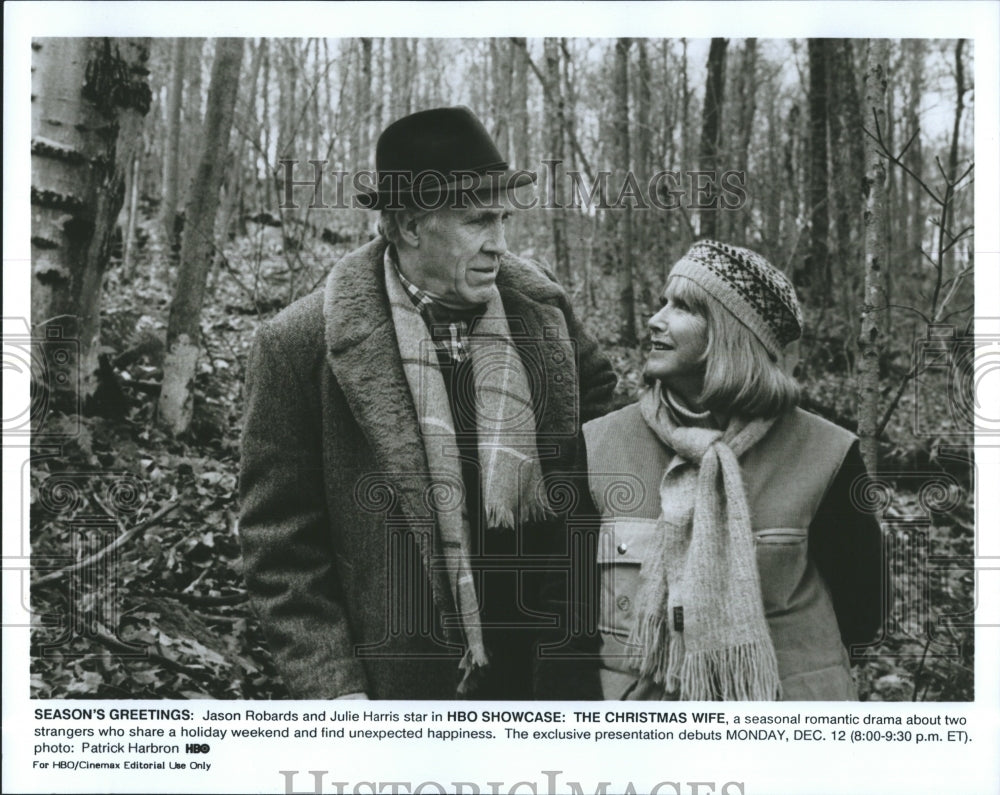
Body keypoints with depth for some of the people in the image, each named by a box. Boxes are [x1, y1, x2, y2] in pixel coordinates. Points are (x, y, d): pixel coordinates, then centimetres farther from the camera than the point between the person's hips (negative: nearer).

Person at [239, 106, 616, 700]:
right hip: (400, 684, -3)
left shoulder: (541, 310, 0)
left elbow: (597, 392, 18)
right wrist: (333, 689, -12)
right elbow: (281, 546, -6)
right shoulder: (302, 345, -9)